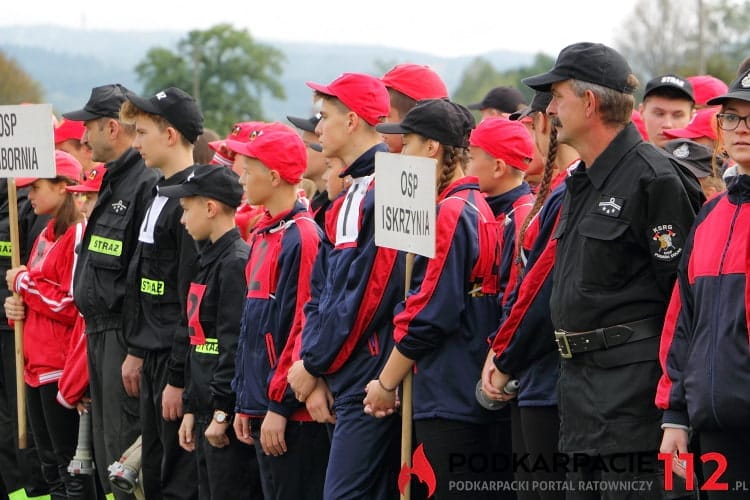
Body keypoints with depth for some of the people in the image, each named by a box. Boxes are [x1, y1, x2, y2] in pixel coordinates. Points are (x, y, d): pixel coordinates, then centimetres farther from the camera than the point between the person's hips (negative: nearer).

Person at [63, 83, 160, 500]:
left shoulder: (148, 184, -17)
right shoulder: (113, 182, 16)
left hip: (125, 336, -11)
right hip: (102, 333, 11)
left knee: (125, 451, -8)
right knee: (108, 454, 13)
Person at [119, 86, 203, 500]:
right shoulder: (160, 194, 15)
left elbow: (193, 299, -20)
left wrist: (178, 377, -20)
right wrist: (136, 351, 20)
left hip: (178, 359, -10)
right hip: (154, 357, 10)